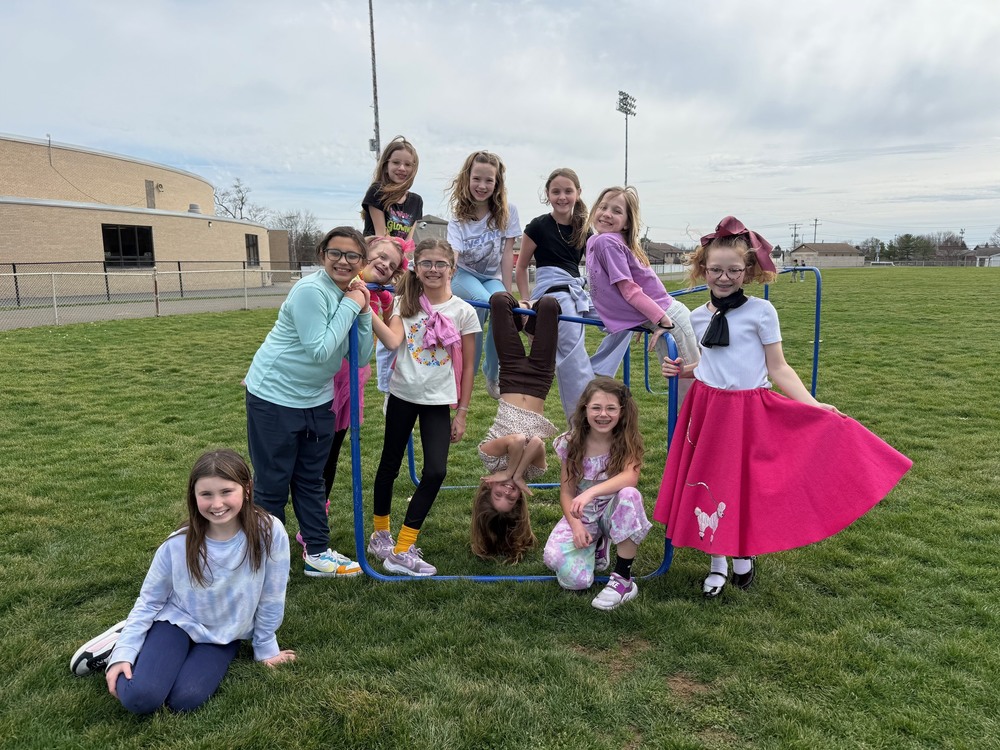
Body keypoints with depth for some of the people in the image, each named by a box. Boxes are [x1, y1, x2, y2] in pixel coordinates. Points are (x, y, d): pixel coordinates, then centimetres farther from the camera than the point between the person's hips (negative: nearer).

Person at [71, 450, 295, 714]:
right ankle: (119, 644, 10)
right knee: (139, 697, -22)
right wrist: (124, 653, -10)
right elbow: (149, 601, -3)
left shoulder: (269, 533, -25)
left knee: (183, 700, -21)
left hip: (223, 636, 1)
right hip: (178, 621, 0)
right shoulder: (178, 544, -20)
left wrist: (265, 648, 1)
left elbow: (271, 598, -11)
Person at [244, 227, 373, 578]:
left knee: (311, 479, 16)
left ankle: (317, 553, 26)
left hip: (317, 400, 8)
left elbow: (361, 357, 0)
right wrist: (350, 306, -22)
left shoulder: (351, 296, 3)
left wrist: (363, 313, -11)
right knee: (272, 483, 4)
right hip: (275, 397, -7)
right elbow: (320, 350, -25)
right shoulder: (310, 291, -20)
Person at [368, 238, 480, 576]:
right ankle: (381, 534, 34)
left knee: (435, 471, -11)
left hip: (438, 401, -1)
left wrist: (461, 412, 0)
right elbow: (392, 341, -20)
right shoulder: (405, 304, 0)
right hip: (403, 395, 1)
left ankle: (402, 550, 1)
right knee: (390, 465, 13)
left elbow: (467, 367, 0)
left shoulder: (463, 312, -3)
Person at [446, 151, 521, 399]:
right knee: (484, 302, -34)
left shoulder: (507, 212, -9)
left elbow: (507, 254, -10)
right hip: (465, 275, -1)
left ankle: (493, 375, -4)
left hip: (492, 277, 2)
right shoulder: (459, 218, -13)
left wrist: (507, 295, -14)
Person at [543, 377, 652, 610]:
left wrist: (591, 492, -43)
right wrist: (576, 525, -20)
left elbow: (630, 477, -30)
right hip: (581, 515, 1)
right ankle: (596, 545, 13)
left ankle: (623, 579, -25)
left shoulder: (627, 442, -10)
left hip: (614, 510, -1)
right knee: (575, 579, -25)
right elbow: (566, 491, -4)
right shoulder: (572, 444, -6)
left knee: (630, 495, -38)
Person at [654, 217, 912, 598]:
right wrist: (681, 369, 0)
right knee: (709, 482, 6)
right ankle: (717, 562, 24)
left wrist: (814, 405, -12)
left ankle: (743, 554, 30)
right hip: (707, 407, 3)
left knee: (746, 484, 3)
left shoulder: (761, 311, -5)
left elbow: (777, 368, -4)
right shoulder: (698, 316, 7)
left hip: (749, 412, -3)